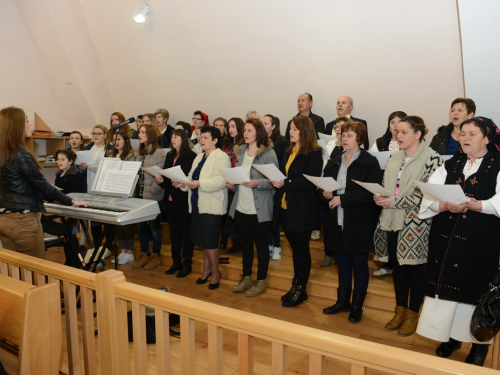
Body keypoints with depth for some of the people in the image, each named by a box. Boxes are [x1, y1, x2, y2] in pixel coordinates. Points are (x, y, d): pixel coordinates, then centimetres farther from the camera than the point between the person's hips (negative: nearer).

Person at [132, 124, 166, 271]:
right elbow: (135, 172, 13)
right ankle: (144, 255, 26)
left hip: (154, 197, -7)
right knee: (141, 226, 12)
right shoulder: (140, 152, 13)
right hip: (140, 195, 7)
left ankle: (155, 257, 18)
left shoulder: (159, 153, -9)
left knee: (154, 227, 5)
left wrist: (151, 191, -18)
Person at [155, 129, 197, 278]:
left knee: (186, 232, 2)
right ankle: (176, 262, 23)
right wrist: (161, 180, -7)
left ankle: (187, 264, 12)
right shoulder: (169, 156, 14)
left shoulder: (191, 156, -8)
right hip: (170, 199, 7)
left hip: (184, 200, -7)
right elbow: (164, 174, 14)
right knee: (174, 231, 13)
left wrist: (181, 184, -30)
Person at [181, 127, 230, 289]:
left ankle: (216, 271, 14)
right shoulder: (199, 157, 17)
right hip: (198, 204, 8)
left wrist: (199, 183, -29)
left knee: (209, 240, -4)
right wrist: (183, 182, -5)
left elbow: (220, 180, -24)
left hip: (212, 205, -8)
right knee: (202, 239, 14)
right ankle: (207, 268, 30)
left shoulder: (221, 156, -11)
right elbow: (192, 177, 15)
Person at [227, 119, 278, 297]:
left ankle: (261, 281, 19)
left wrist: (258, 183, -27)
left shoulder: (268, 153, -10)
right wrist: (232, 184, -3)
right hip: (241, 207, 6)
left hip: (259, 208, -6)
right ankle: (246, 277, 30)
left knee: (261, 244, 6)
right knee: (246, 242, 16)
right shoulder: (240, 151, 9)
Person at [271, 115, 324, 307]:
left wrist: (286, 183, -24)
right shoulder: (289, 152, 15)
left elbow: (311, 181, -19)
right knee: (295, 249, 15)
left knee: (301, 250, 4)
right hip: (285, 207, 7)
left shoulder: (313, 153, -9)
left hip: (302, 210, -7)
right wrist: (277, 181, -4)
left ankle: (301, 290, 16)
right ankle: (296, 285, 27)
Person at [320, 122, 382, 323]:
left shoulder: (370, 162, -8)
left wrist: (342, 199, -21)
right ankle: (343, 300, 29)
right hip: (338, 221, 6)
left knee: (359, 263, 7)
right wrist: (326, 194, -11)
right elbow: (322, 187, 13)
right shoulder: (334, 162, 11)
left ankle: (357, 305, 21)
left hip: (360, 222, -5)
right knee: (342, 262, 15)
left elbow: (371, 193, -18)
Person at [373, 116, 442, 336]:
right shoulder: (395, 157, 11)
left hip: (416, 224, -6)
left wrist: (395, 202, -18)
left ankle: (412, 314, 21)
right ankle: (400, 311, 28)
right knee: (398, 267, 14)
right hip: (394, 221, 6)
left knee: (415, 269, 6)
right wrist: (381, 197, -6)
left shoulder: (431, 158, -9)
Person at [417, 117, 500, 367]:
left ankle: (480, 342, 19)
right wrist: (445, 206, -22)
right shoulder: (450, 165, 11)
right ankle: (451, 336, 23)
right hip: (446, 237, 3)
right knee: (447, 285, 7)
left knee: (476, 289, 2)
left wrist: (473, 205, -30)